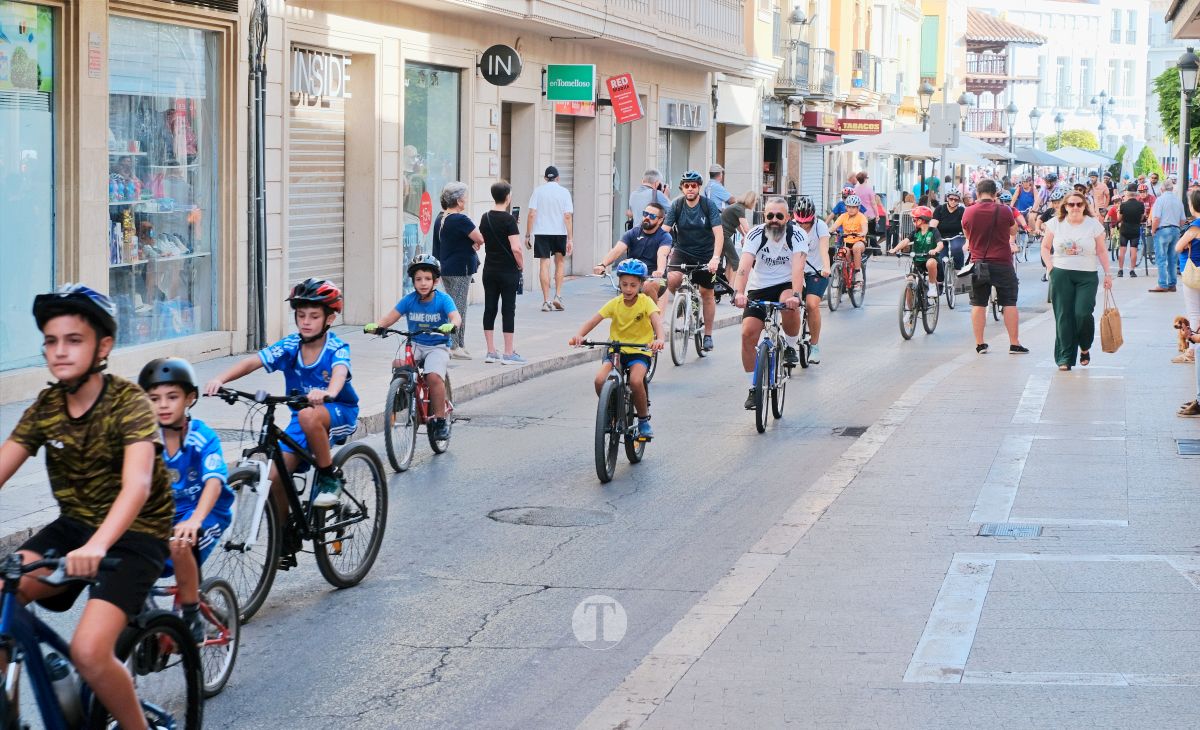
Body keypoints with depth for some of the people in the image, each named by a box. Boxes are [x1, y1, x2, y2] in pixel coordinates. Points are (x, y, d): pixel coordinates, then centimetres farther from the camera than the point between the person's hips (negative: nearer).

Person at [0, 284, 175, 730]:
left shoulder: (128, 402, -18)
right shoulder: (45, 407, 0)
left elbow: (137, 485, -33)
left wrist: (97, 546, -50)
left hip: (134, 534, -6)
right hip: (73, 526, 6)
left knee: (88, 651, -25)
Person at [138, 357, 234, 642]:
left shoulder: (203, 437, -17)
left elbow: (214, 481, -30)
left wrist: (195, 520, -47)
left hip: (207, 513, -4)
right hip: (163, 515, 5)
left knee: (179, 543, -34)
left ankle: (192, 617, -15)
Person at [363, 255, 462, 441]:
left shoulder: (443, 299, -8)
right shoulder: (409, 300, 0)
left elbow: (456, 317, -23)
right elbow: (390, 317, -7)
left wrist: (451, 325, -48)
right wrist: (375, 325, -28)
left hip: (438, 346, -3)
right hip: (415, 345, 3)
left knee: (434, 376, -27)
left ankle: (440, 420, -14)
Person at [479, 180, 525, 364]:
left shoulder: (485, 218, 6)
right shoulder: (508, 219, -14)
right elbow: (516, 248, -20)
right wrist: (521, 266, -6)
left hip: (489, 270, 6)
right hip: (508, 271, -6)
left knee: (489, 309, 9)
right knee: (508, 310, -1)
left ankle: (491, 351, 12)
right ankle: (508, 353, 0)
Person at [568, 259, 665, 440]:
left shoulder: (646, 302, -9)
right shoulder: (615, 303, -3)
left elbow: (657, 320, -27)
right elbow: (594, 320, -13)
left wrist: (659, 339, -49)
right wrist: (579, 335, -33)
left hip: (639, 351, -3)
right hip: (616, 350, 3)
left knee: (636, 381, -31)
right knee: (600, 380, -23)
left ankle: (644, 420, -6)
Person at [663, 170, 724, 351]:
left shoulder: (708, 205, -14)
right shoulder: (676, 205, -10)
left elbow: (719, 233, -22)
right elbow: (664, 231, -16)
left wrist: (715, 258, -35)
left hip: (705, 253, -1)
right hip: (682, 251, 1)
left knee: (707, 293, 5)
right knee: (672, 279, -27)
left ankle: (708, 335, 19)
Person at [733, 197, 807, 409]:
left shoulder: (795, 234, -16)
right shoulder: (755, 234, -14)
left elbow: (798, 267, -30)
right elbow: (744, 265, -27)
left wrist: (796, 295, -47)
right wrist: (739, 292, -44)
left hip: (787, 284, -2)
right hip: (759, 288, 2)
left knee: (790, 306, -37)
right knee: (748, 333, -13)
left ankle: (791, 346, -7)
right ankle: (754, 387, 2)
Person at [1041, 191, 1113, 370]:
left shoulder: (1094, 225, 4)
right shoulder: (1056, 224, 5)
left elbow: (1101, 251, 8)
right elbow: (1045, 247, 12)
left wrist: (1107, 273, 3)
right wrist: (1050, 268, 0)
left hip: (1087, 276, -1)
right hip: (1061, 275, 1)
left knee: (1083, 313, -14)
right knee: (1063, 316, -3)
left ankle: (1085, 347, 14)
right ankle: (1065, 357, 2)